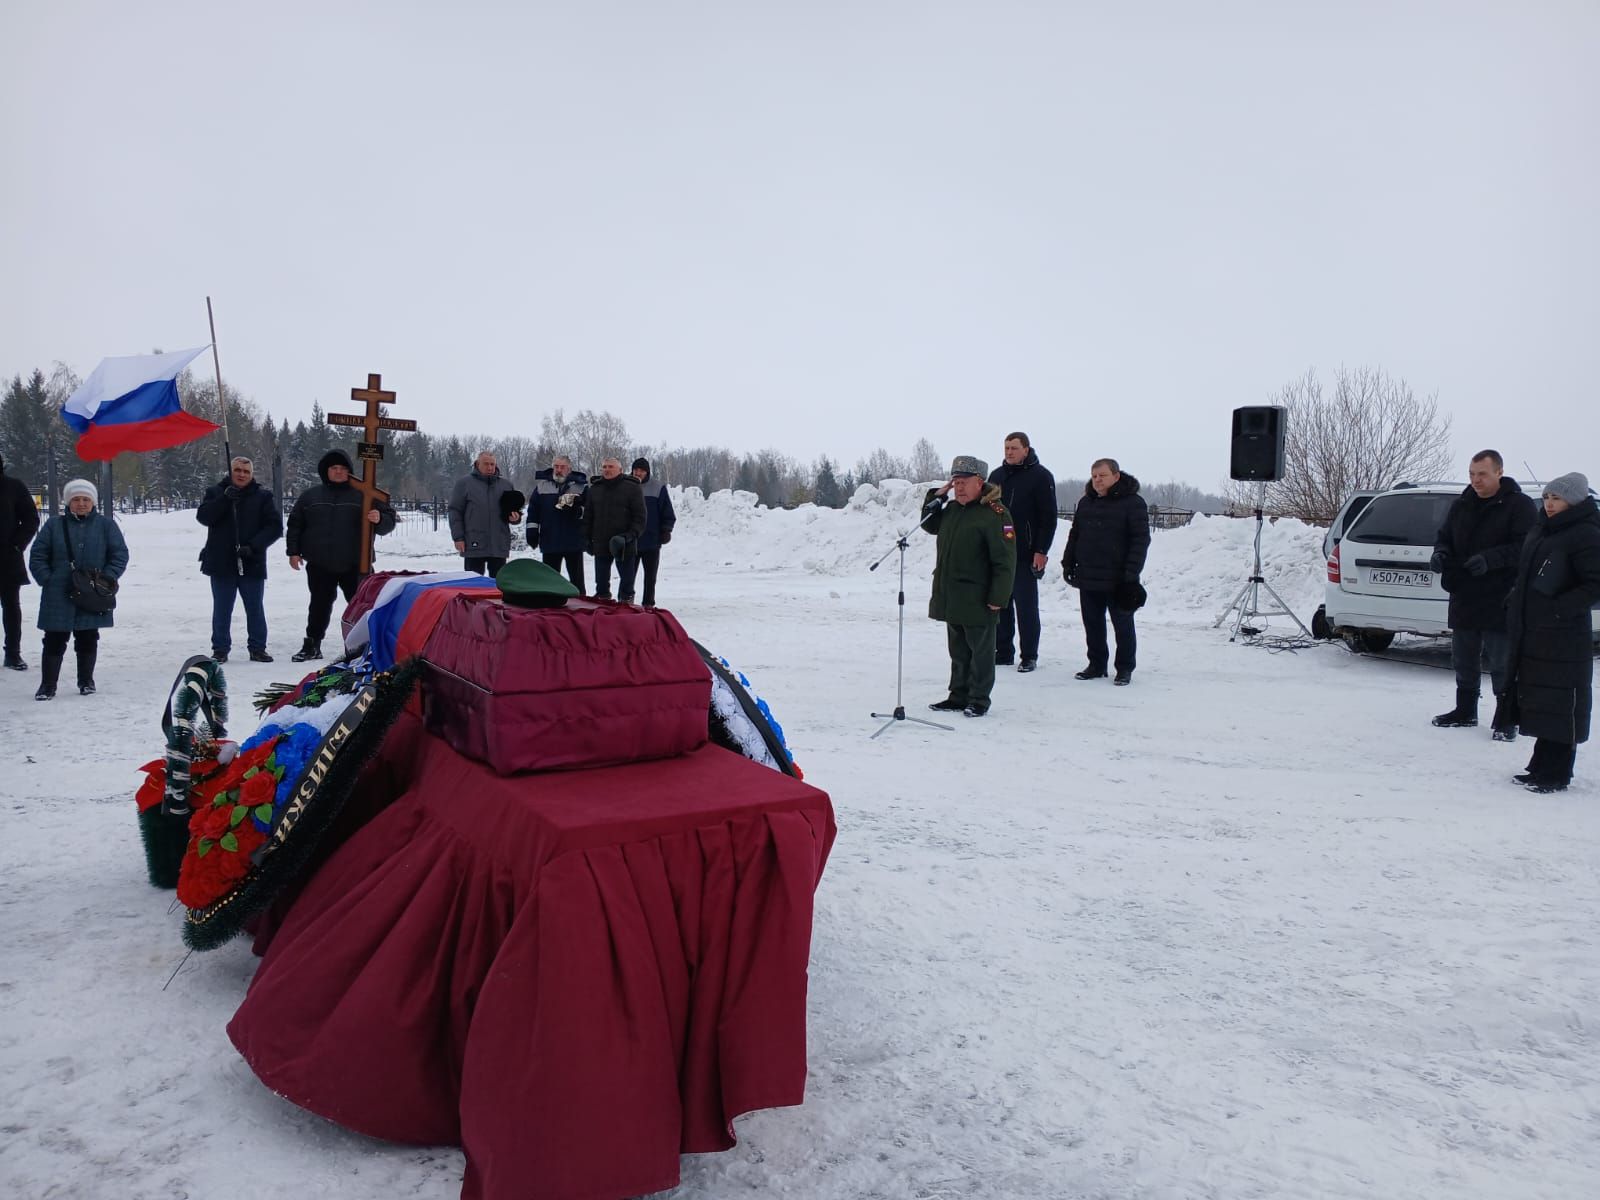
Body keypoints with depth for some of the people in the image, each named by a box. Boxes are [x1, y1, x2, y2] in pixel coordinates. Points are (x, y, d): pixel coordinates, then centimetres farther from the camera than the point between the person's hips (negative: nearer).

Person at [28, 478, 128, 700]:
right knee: (55, 640, 3)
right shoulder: (54, 525, 4)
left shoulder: (106, 525, 3)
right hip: (59, 596, 0)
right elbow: (37, 556, 6)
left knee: (88, 640, 10)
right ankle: (48, 685, 9)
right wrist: (46, 580, -5)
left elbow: (120, 555, 2)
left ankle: (86, 681, 23)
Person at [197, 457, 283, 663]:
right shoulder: (216, 492, 6)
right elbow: (203, 516, -8)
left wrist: (253, 546, -15)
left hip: (252, 563, 0)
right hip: (221, 563, 0)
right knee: (222, 609, 8)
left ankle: (258, 648, 17)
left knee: (255, 609, 7)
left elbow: (275, 526, -3)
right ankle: (220, 649, 16)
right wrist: (225, 499, -21)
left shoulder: (263, 496, 3)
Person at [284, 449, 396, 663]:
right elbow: (295, 524, 15)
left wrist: (379, 520, -21)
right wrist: (293, 551, 7)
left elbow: (389, 520, 2)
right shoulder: (310, 496, 10)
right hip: (319, 565, 2)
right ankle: (312, 645, 23)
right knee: (319, 605, 12)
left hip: (355, 565, -2)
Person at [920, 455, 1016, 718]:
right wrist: (936, 496, 12)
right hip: (950, 598, 8)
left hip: (978, 601, -8)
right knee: (958, 651, 16)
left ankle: (978, 699, 15)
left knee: (980, 651, 5)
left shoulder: (994, 514, -14)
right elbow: (929, 525, 29)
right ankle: (958, 696, 27)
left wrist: (998, 597, -19)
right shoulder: (952, 510, 11)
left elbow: (1005, 560, -17)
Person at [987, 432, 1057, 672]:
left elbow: (1048, 517, -8)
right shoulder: (997, 475, 13)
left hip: (1025, 554, -5)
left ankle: (1029, 656, 7)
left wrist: (1041, 551, -14)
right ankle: (1003, 652, 16)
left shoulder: (1040, 476, -4)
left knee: (1026, 606, 0)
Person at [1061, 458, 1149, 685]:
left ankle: (1125, 668, 15)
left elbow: (1141, 539, -11)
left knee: (1123, 624, 5)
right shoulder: (1085, 502, 11)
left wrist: (1131, 573, -16)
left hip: (1118, 579, -6)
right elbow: (1074, 535, 19)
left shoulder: (1132, 502, -7)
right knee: (1092, 624, 11)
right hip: (1088, 578, 6)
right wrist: (1068, 562, 10)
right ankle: (1096, 665, 23)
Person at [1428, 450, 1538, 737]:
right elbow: (1444, 536, 19)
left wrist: (1491, 558, -28)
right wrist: (1441, 552, -3)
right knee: (1463, 659, 15)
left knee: (1502, 663, 1)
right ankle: (1465, 711, 27)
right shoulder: (1461, 505, 12)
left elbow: (1526, 547, -15)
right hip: (1463, 598, 6)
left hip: (1500, 602, -6)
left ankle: (1506, 718, 12)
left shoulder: (1520, 505, -7)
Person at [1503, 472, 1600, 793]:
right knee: (1538, 702, 14)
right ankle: (1541, 767, 24)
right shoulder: (1542, 529, 15)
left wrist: (1558, 608, -19)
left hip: (1563, 637, -9)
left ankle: (1555, 774, 2)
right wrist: (1515, 605, 14)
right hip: (1531, 634, 9)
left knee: (1559, 706, -4)